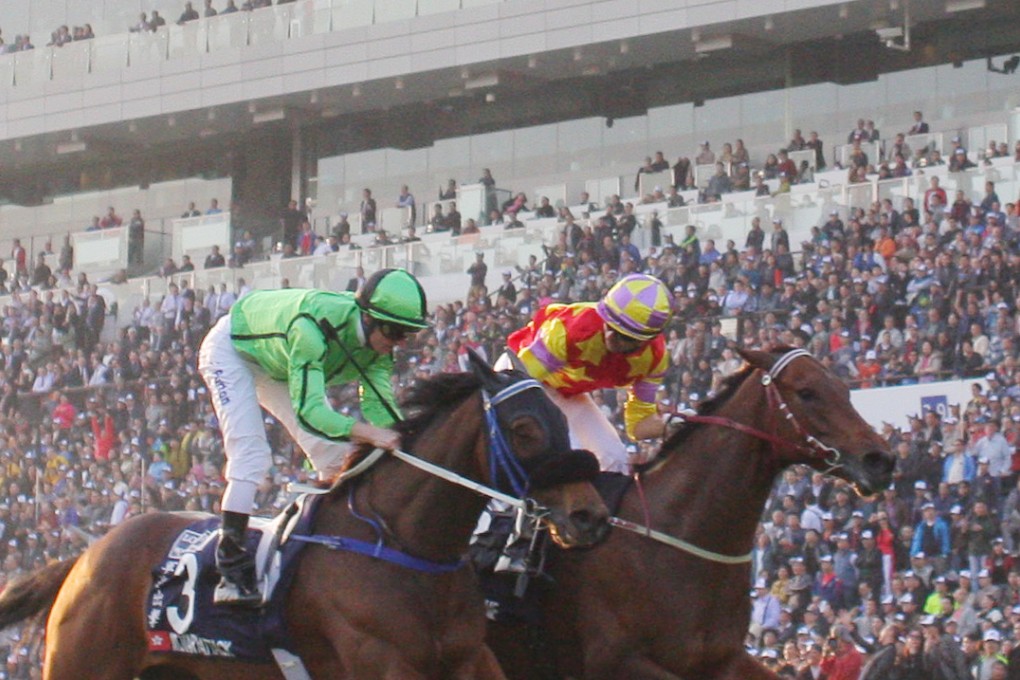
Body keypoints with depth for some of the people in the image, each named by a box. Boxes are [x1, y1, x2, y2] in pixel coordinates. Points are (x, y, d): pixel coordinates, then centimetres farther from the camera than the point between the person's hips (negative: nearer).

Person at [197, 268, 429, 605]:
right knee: (250, 453, -22)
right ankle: (231, 571, -26)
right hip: (232, 349, -8)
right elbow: (309, 410, -50)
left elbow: (378, 404, -23)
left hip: (277, 367, 8)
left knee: (334, 456, -1)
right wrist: (370, 433, -62)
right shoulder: (314, 324, -44)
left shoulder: (377, 341, -21)